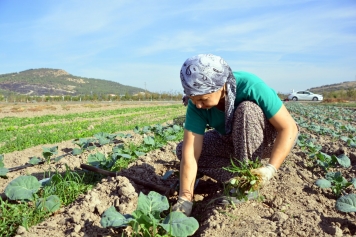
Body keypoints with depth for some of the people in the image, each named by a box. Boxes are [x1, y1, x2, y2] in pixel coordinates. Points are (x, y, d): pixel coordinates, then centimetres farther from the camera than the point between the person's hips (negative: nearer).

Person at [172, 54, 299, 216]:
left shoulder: (250, 86, -33)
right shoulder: (197, 103, -23)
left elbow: (289, 127, -31)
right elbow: (190, 152, -27)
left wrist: (270, 169, -43)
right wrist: (185, 198, -34)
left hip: (269, 140, -4)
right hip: (234, 141, 4)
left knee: (246, 109, -36)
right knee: (182, 149, -11)